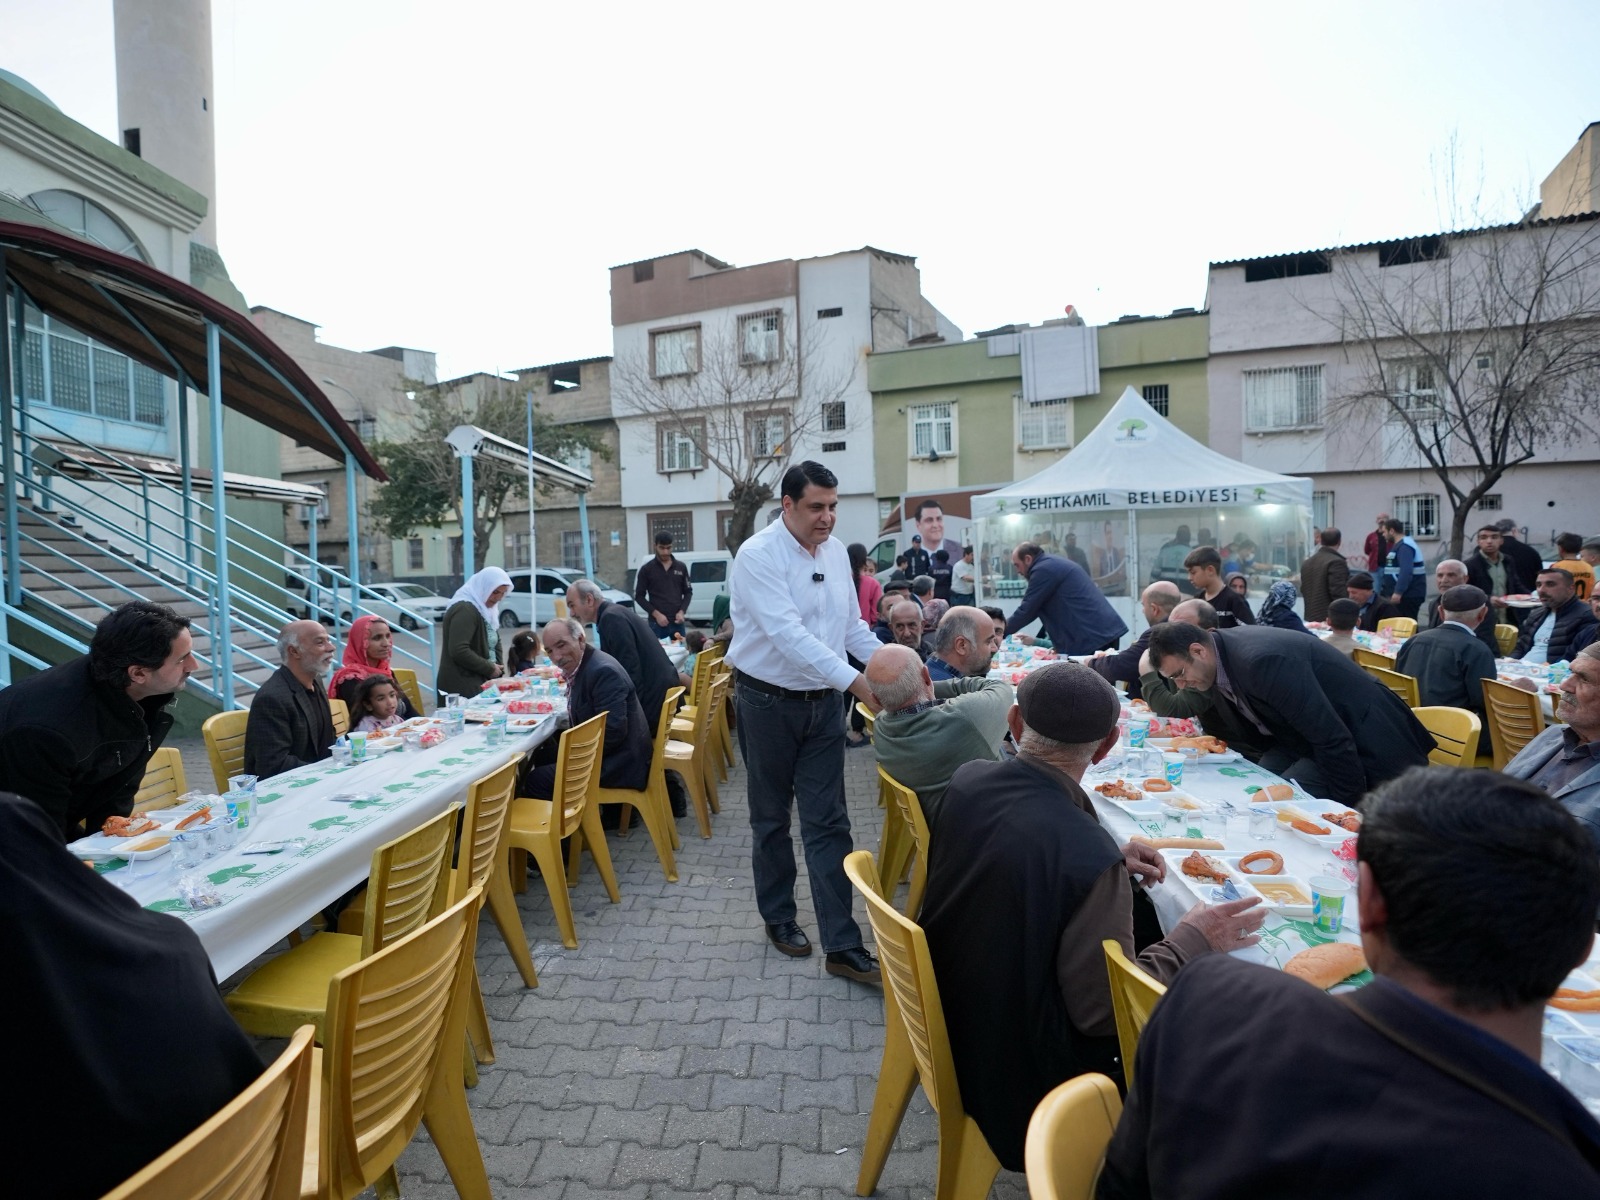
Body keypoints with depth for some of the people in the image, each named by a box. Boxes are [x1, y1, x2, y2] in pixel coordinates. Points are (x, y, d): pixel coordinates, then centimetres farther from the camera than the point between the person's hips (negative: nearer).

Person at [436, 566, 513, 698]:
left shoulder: (487, 610, 15)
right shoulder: (464, 610, -15)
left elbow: (495, 642, 23)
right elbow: (459, 651, -24)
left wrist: (498, 669, 6)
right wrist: (490, 669, -15)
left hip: (479, 683, 9)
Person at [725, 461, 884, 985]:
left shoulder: (836, 551, 4)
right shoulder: (758, 555, -17)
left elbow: (853, 625, 10)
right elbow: (787, 632, -29)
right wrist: (855, 681, -36)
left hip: (824, 703, 5)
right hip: (769, 702, -4)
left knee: (828, 823, 5)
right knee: (772, 818, 14)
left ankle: (842, 946, 12)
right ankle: (778, 918, 35)